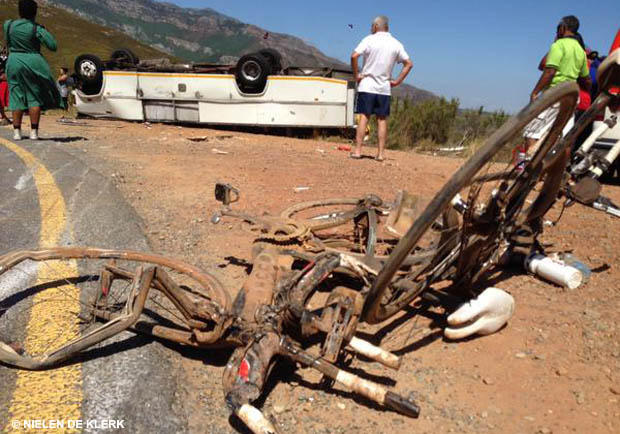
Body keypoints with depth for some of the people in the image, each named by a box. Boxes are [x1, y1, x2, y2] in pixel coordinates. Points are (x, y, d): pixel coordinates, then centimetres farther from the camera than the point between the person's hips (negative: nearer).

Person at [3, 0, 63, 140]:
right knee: (35, 97, 4)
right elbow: (53, 46, -12)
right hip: (33, 63, -3)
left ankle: (17, 131, 7)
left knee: (17, 97, 9)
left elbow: (8, 43, 16)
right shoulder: (37, 28, -9)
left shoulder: (8, 25, 2)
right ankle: (34, 132, 0)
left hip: (14, 63, 3)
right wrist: (45, 32, 2)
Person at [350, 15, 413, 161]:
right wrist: (397, 81, 7)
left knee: (364, 117, -1)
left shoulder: (370, 39, -3)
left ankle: (357, 150, -3)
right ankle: (381, 153, 6)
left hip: (367, 85, -3)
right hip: (385, 88, 3)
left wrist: (356, 75, -6)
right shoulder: (396, 44, 8)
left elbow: (354, 56, -15)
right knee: (382, 120, 6)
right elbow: (409, 64, 8)